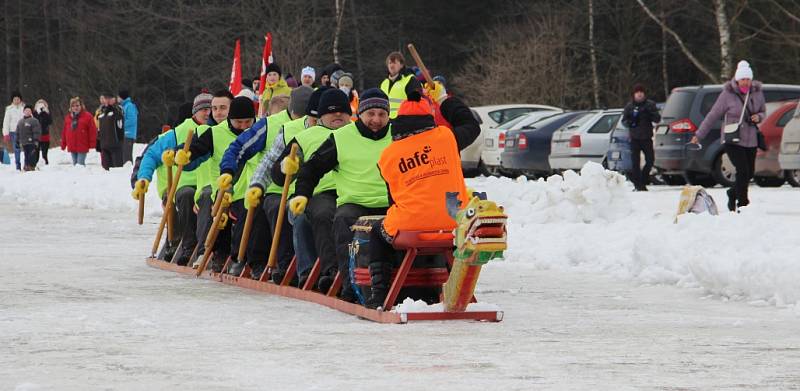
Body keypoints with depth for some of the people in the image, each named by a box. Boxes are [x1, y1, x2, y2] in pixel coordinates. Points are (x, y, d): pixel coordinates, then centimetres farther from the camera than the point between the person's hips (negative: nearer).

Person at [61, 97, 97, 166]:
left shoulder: (87, 116, -4)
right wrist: (63, 144, 14)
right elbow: (64, 132, 16)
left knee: (80, 164, -11)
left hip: (82, 147, -5)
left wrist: (92, 143, -10)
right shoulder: (68, 117, 12)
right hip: (72, 147, 6)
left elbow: (92, 131, -6)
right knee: (75, 163, 12)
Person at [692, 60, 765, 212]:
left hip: (751, 141, 5)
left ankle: (733, 194, 36)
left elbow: (763, 112, 18)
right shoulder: (728, 94, -9)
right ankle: (743, 204, -7)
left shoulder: (757, 92, 3)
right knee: (743, 172, -16)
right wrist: (699, 135, -1)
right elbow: (713, 115, -3)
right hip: (733, 140, -5)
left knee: (749, 173, 11)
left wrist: (759, 117, -8)